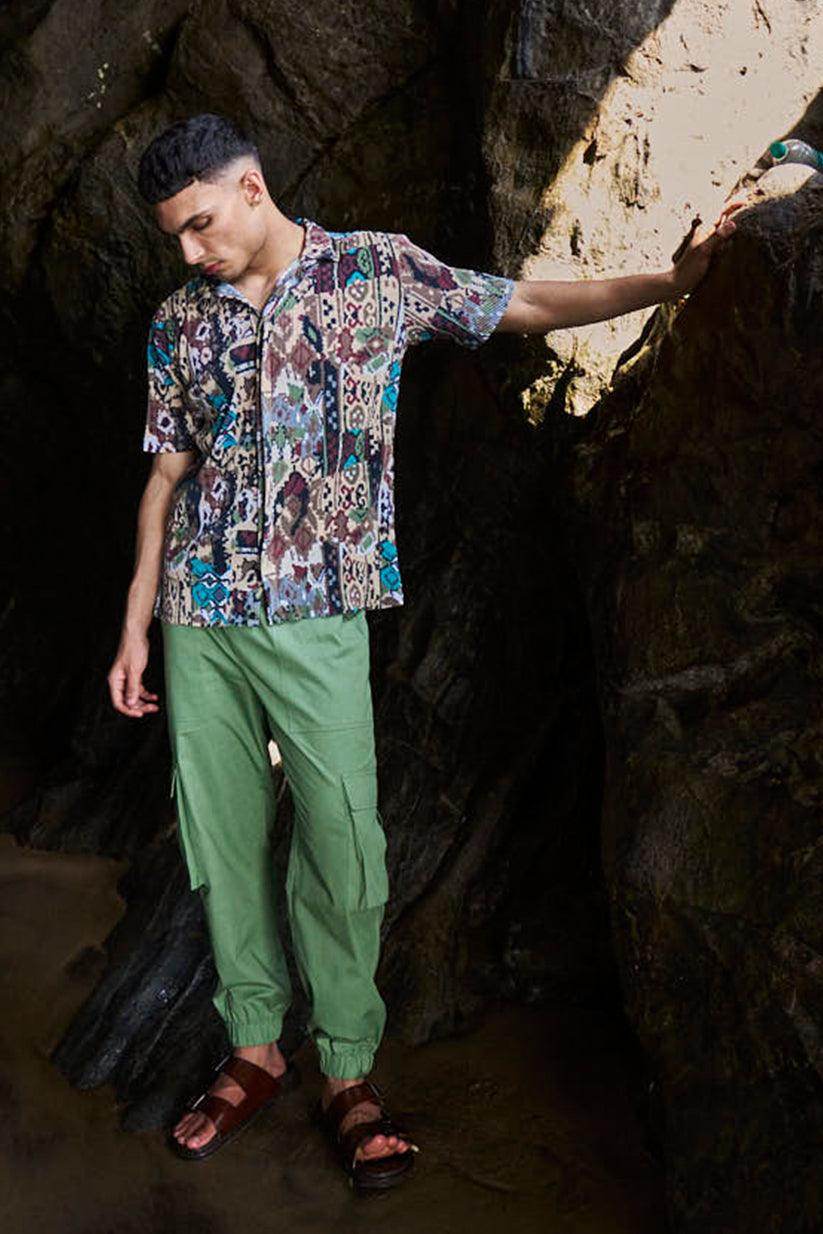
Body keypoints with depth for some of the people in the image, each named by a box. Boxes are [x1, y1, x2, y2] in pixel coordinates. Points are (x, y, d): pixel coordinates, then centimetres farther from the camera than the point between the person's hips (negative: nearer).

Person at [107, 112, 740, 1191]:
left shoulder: (379, 270, 3)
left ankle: (348, 1070, 12)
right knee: (221, 835, 6)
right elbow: (167, 475, 13)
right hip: (198, 615, 3)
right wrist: (135, 629, 11)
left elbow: (535, 306, 8)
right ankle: (255, 1050, 22)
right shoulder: (180, 322, 11)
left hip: (318, 614, -3)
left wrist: (676, 280, 2)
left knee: (342, 838, -5)